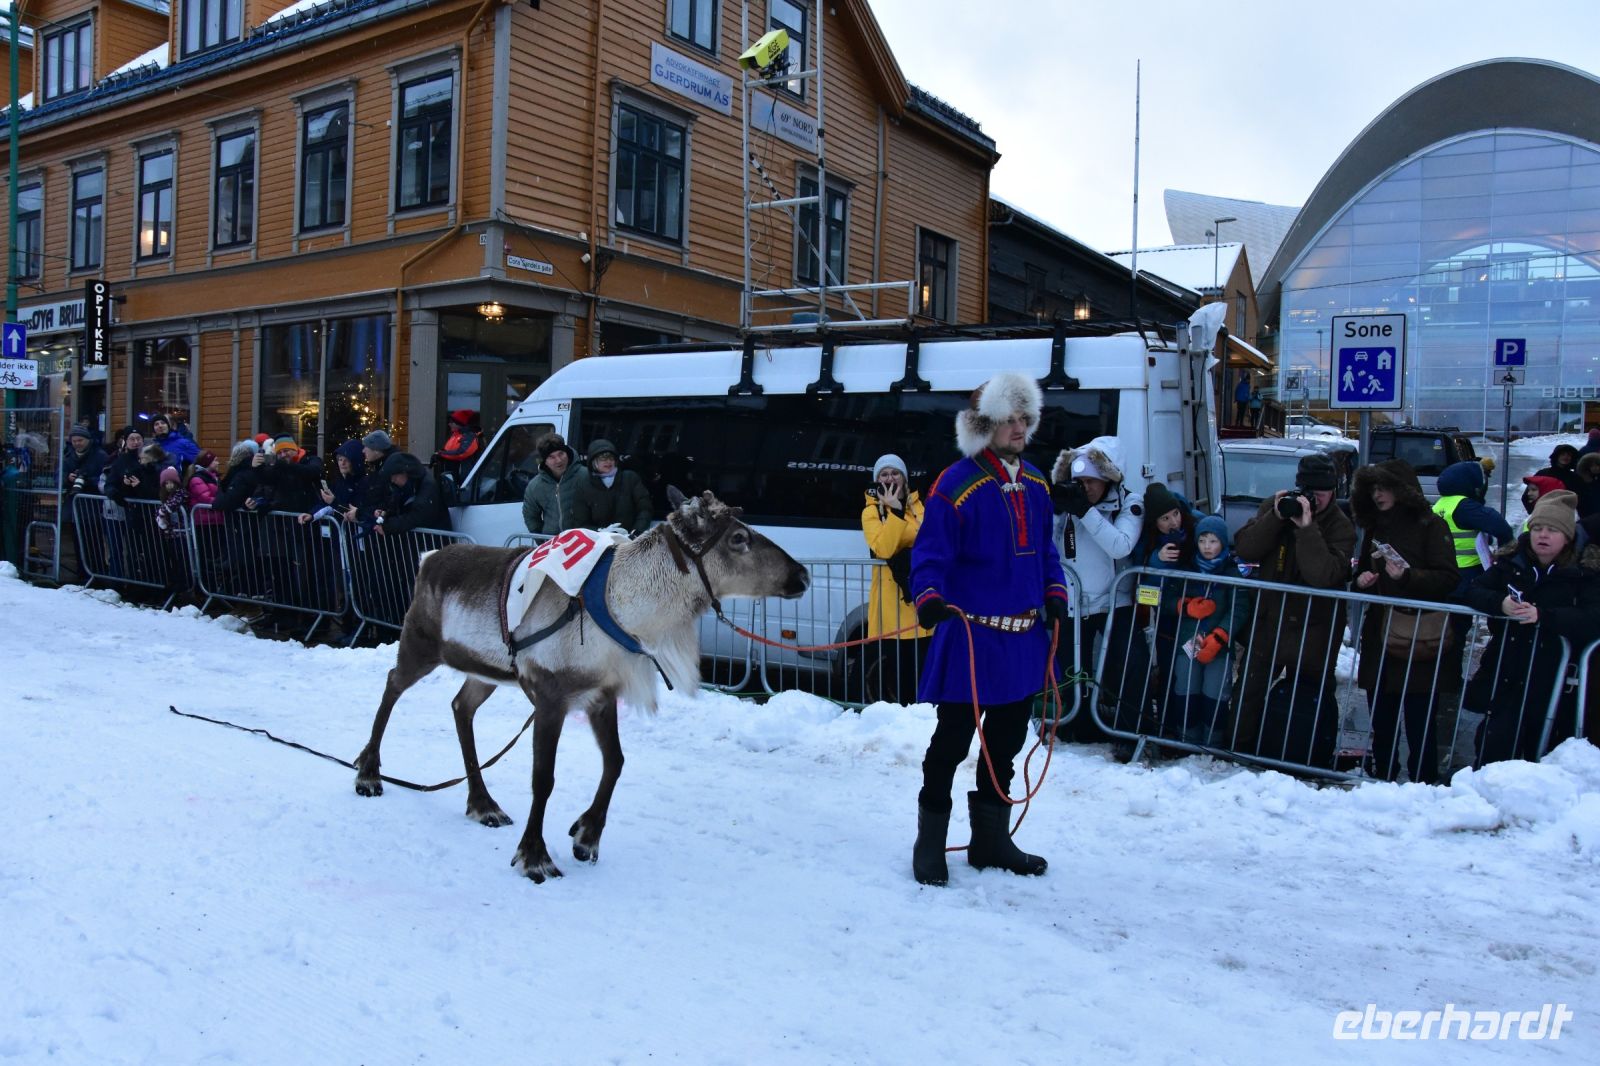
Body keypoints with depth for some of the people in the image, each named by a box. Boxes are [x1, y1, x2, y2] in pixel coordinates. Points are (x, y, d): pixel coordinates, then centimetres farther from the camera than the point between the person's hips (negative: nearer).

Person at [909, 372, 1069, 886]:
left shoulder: (1034, 484, 11)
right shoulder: (957, 483, -13)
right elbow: (931, 552, -16)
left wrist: (1054, 591, 6)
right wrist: (929, 597, -32)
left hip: (1023, 635, 8)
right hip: (971, 633, -8)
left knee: (1007, 738, 16)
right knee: (953, 739, 0)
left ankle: (991, 839, 31)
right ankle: (930, 842, 16)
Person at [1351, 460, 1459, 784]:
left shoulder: (1430, 526, -4)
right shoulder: (1374, 529, 17)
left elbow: (1448, 578, -12)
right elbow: (1363, 571, 27)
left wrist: (1406, 575, -24)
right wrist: (1361, 579, 5)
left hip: (1417, 643, -6)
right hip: (1379, 639, 6)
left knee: (1419, 718, -3)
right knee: (1381, 718, 11)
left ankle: (1423, 780, 5)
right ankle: (1383, 778, 21)